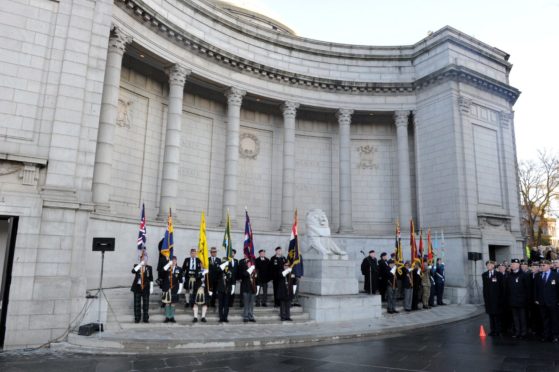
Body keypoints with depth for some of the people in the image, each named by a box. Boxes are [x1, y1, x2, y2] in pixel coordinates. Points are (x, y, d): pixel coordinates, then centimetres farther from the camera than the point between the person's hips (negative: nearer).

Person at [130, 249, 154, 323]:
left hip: (146, 288, 1)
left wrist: (151, 287, 1)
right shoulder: (137, 266, 2)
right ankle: (137, 318, 15)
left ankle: (145, 318, 14)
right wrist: (140, 264, -24)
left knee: (146, 304, 5)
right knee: (137, 304, 4)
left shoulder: (149, 268, 4)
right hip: (137, 287, -1)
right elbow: (133, 271, -22)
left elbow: (151, 279, 6)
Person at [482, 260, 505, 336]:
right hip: (488, 298, 4)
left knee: (497, 315, 0)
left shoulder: (499, 274, -2)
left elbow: (502, 287, -4)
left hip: (497, 298, -4)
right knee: (491, 315, 7)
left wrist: (502, 298, -8)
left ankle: (497, 331, 7)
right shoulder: (484, 275, 11)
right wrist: (485, 297, 7)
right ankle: (492, 330, 13)